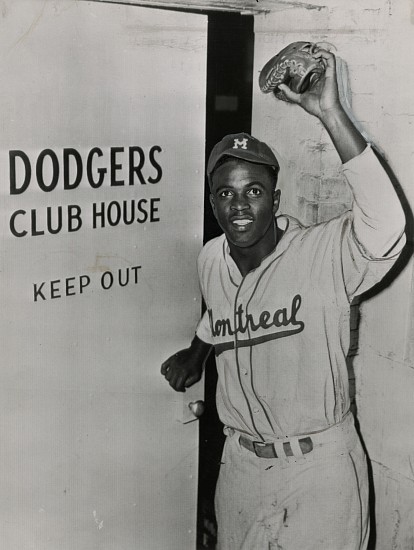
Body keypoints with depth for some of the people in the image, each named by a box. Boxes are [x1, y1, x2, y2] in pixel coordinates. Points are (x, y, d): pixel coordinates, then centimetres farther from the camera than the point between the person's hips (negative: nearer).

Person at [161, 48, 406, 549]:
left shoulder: (324, 255, -20)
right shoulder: (210, 261, -2)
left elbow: (385, 227, -41)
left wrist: (331, 115, -43)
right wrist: (194, 355, 33)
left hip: (318, 470, -5)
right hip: (239, 464, 5)